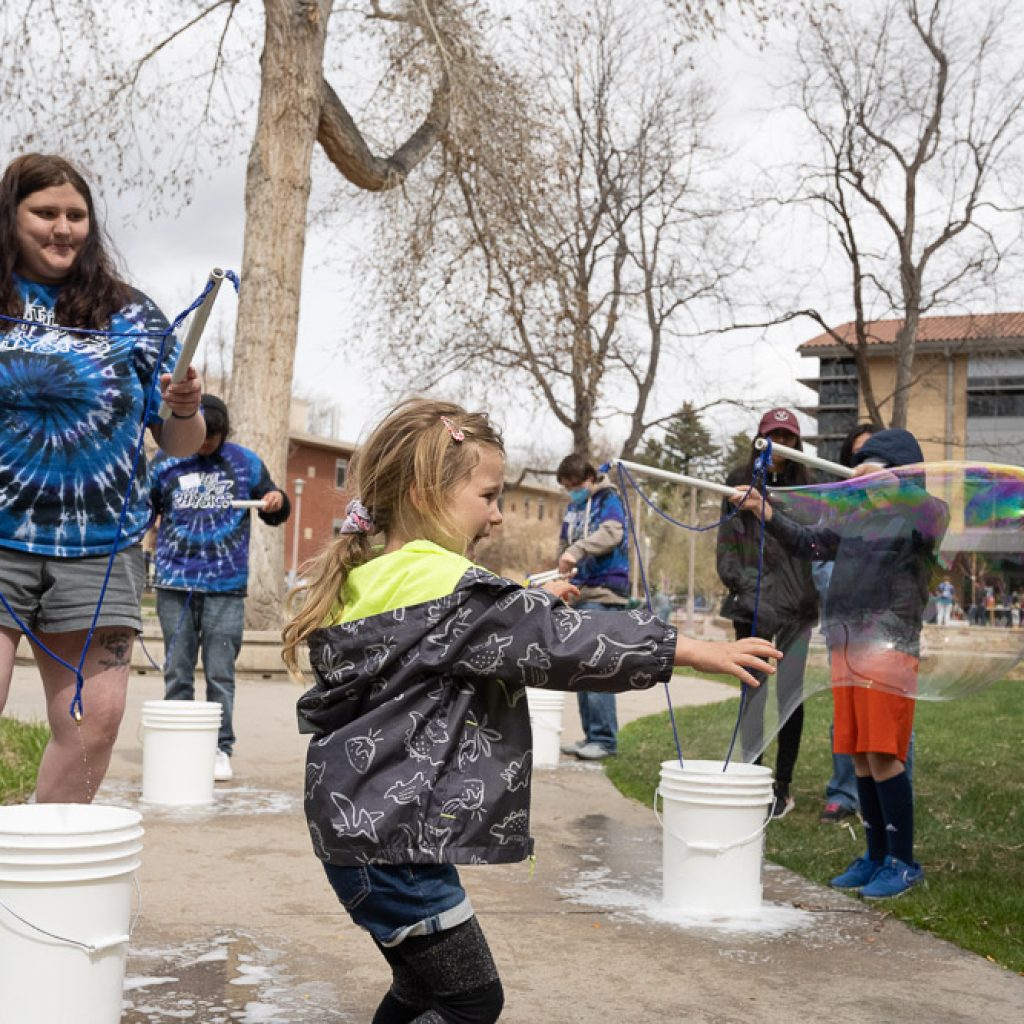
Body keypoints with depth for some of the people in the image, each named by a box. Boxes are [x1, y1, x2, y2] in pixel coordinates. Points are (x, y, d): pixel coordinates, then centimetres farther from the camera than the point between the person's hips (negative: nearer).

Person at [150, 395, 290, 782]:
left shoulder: (246, 463, 6)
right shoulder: (166, 465, 5)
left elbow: (275, 516, 15)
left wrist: (278, 501, -7)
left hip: (226, 588, -1)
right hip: (175, 585, 1)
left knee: (220, 673, 1)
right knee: (177, 673, 7)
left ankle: (221, 749, 8)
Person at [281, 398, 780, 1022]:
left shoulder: (363, 579, 10)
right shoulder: (445, 588, -19)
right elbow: (561, 643, -22)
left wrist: (531, 606, 23)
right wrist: (695, 650, -20)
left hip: (358, 823, 10)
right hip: (394, 837, -10)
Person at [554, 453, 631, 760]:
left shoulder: (609, 500, -3)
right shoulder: (573, 507, 19)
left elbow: (612, 533, -22)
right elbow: (564, 545, 26)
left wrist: (577, 551, -32)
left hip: (604, 593, -8)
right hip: (578, 593, 8)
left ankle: (604, 739, -9)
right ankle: (591, 735, 15)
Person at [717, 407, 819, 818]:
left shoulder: (806, 487, 8)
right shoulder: (740, 485, 7)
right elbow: (726, 544, 6)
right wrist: (741, 583, -6)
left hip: (796, 605, 0)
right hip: (752, 603, 0)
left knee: (790, 693, 1)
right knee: (753, 693, 1)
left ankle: (783, 786, 7)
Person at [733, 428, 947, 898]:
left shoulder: (925, 515, -1)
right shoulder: (856, 520, 17)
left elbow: (933, 514, -22)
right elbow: (809, 541, 19)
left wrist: (884, 480, -30)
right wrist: (764, 511, 9)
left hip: (889, 649, -6)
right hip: (845, 648, 6)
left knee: (883, 756, -8)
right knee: (859, 757, 9)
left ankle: (903, 861, 3)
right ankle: (876, 855, 20)